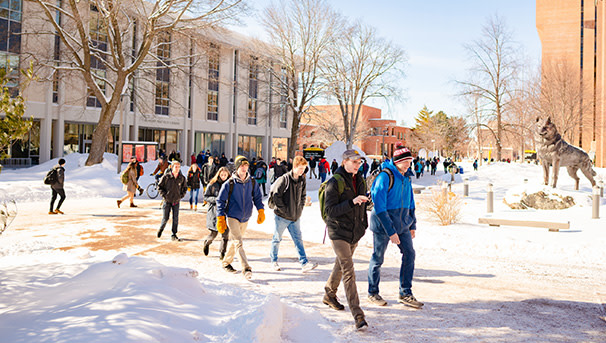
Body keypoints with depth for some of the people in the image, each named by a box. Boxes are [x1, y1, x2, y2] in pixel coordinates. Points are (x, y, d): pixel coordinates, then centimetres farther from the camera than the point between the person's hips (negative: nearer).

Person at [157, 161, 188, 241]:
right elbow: (159, 186, 1)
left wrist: (181, 195, 3)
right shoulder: (166, 176, -8)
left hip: (176, 201, 2)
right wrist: (164, 195, -8)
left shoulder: (182, 178, 0)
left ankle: (174, 235, 11)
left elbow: (185, 188, 16)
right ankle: (161, 229, 31)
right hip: (167, 201, -2)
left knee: (175, 219, 1)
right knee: (165, 218, 2)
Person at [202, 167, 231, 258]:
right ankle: (206, 242, 34)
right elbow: (206, 196, 1)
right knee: (214, 233, 0)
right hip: (215, 211, -2)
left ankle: (222, 252, 12)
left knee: (225, 233, -4)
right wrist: (216, 199, -14)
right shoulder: (213, 184, 0)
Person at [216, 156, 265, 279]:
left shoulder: (252, 183, 1)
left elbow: (257, 197, 13)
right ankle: (246, 268, -17)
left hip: (245, 218, 5)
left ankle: (226, 262, 35)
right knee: (238, 242, -13)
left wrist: (261, 211, 1)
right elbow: (220, 200, -4)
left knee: (234, 241, 17)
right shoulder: (229, 184, -10)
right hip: (232, 217, -5)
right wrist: (220, 218, -7)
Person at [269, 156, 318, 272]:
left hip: (295, 217, 5)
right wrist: (283, 209, -14)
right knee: (277, 239, 10)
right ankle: (274, 261, 26)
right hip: (282, 216, -5)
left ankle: (304, 263, -1)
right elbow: (275, 195, -14)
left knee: (298, 239, 1)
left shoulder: (302, 181, 5)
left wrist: (300, 208, 6)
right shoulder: (284, 179, -14)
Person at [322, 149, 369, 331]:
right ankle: (358, 315, -12)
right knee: (348, 271, -11)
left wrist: (364, 225, 16)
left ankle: (329, 295, 43)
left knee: (341, 265, 21)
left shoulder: (360, 181, 9)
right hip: (339, 232, -7)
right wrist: (352, 202, -28)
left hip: (355, 232, 7)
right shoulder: (334, 182, -13)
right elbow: (330, 210, -19)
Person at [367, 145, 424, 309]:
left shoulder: (406, 177, 6)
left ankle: (405, 293, 12)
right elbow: (379, 207, -22)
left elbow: (410, 202, 18)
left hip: (402, 223, 7)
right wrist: (391, 231, -22)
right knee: (378, 258, 5)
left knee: (409, 254, 1)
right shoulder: (385, 177, -18)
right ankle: (373, 292, 23)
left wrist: (412, 225, 14)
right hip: (383, 224, -7)